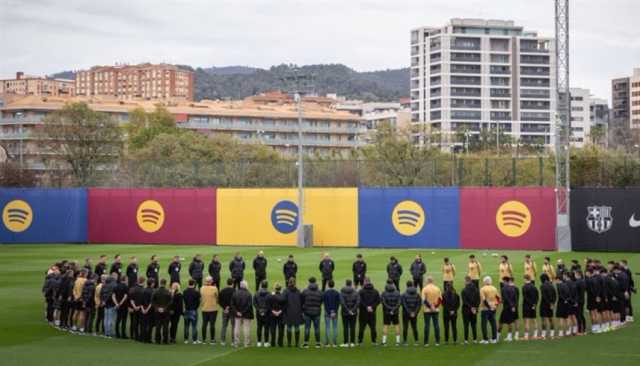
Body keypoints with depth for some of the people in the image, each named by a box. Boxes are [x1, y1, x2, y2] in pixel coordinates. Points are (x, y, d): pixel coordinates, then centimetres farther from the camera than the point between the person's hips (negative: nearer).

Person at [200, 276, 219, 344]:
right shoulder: (214, 289, -13)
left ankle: (204, 339, 13)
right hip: (213, 309, -3)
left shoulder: (202, 289, -5)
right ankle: (212, 339, 3)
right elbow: (217, 297, -3)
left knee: (204, 324, 10)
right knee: (212, 324, 2)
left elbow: (200, 298, 3)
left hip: (204, 309, 3)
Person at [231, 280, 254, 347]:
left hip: (238, 315, 3)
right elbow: (249, 305, -19)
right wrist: (243, 312, -13)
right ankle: (247, 343, 9)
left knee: (237, 328, 11)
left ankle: (236, 343, 15)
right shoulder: (248, 294, -16)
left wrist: (236, 312, -4)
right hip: (246, 314, -3)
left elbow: (232, 304, -4)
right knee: (246, 328, 6)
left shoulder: (235, 293, -4)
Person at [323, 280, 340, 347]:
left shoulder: (325, 293, -4)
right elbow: (338, 303, -4)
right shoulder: (337, 293, 0)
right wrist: (334, 312, -6)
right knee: (335, 327, 4)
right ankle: (335, 343, 2)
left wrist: (329, 312, -6)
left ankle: (326, 343, -1)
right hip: (335, 312, 1)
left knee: (327, 327, 1)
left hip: (327, 312, -1)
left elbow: (324, 303, -7)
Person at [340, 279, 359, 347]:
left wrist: (348, 310, -10)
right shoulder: (355, 292, -1)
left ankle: (346, 342, 3)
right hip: (353, 313, 1)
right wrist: (353, 310, -10)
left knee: (345, 327, 4)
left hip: (345, 312, -1)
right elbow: (358, 302, -10)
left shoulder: (342, 292, -6)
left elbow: (342, 303, -15)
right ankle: (352, 342, 7)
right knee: (352, 327, 7)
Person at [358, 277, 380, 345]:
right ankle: (374, 341, 6)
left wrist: (366, 307, -11)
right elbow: (378, 301, 0)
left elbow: (360, 301, -15)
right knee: (373, 327, 8)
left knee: (362, 327, 4)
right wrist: (372, 306, -6)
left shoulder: (361, 291, -7)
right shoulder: (375, 291, 4)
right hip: (372, 312, 2)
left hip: (363, 312, -2)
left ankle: (360, 341, 5)